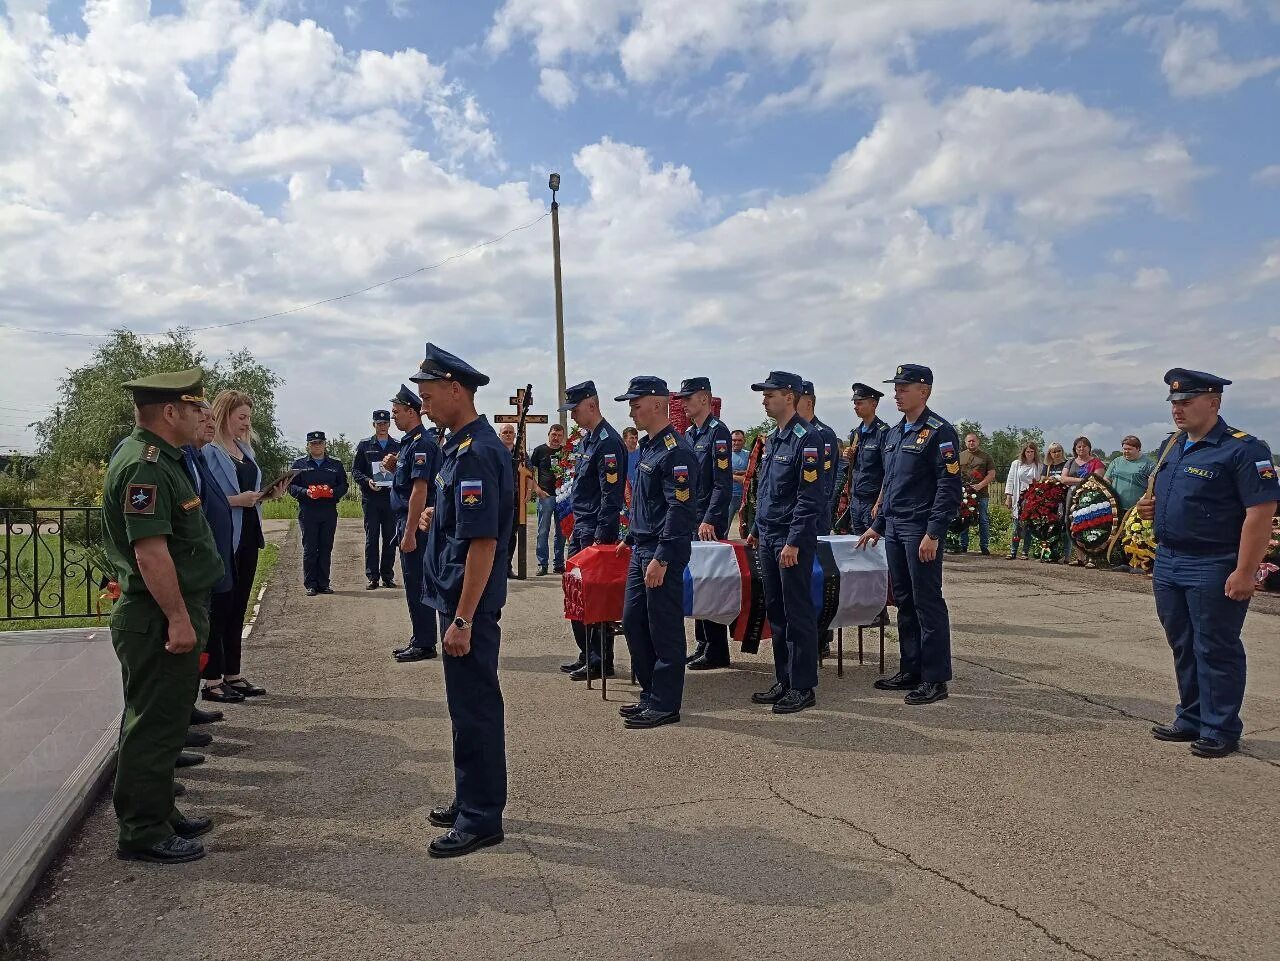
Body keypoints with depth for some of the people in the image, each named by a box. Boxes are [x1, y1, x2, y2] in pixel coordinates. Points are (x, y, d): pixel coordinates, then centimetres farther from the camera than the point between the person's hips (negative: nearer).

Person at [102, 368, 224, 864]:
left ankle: (160, 814, 31)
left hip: (166, 617, 11)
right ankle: (143, 833, 10)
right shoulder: (146, 466, -20)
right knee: (154, 725, -1)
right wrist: (178, 618, -24)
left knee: (164, 719, 18)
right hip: (159, 619, -11)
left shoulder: (160, 459, 14)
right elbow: (150, 550, -26)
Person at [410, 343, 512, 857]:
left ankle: (481, 819, 11)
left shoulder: (476, 452, -20)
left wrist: (463, 620, -24)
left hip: (470, 601, -10)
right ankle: (472, 801, 32)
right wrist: (438, 516, 9)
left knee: (474, 708, 0)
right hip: (457, 595, 10)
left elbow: (483, 542, -25)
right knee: (469, 703, 18)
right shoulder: (461, 444, 12)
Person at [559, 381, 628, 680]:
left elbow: (611, 495, -20)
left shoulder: (608, 442, -16)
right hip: (581, 528, 10)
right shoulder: (586, 439, 15)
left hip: (597, 531, -10)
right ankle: (587, 656, 24)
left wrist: (602, 538, -21)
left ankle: (602, 661, 7)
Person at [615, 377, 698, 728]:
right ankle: (651, 693, 26)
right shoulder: (646, 446, 14)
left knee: (664, 628, -1)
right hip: (642, 549, 10)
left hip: (664, 552, -10)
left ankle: (665, 704, 9)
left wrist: (661, 559, -23)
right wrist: (630, 538, 23)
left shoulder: (676, 451, -17)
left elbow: (680, 508, -22)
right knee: (632, 621, 14)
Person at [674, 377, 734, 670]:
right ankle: (702, 644, 23)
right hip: (689, 520, 9)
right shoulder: (689, 434, 15)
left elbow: (723, 483, -17)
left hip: (709, 524, -9)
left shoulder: (717, 431, -11)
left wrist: (709, 520, -21)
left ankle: (716, 651, 5)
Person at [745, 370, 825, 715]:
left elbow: (810, 497, -19)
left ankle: (803, 687, 7)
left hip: (793, 541, -9)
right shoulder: (773, 438, 15)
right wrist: (756, 530, 20)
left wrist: (794, 542, -21)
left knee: (798, 614, -2)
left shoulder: (806, 438, -14)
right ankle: (784, 681, 23)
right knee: (775, 612, 13)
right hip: (769, 539, 9)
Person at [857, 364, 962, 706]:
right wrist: (877, 526, 19)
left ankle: (935, 678, 4)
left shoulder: (938, 432, -11)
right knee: (904, 601, 13)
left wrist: (933, 533, -20)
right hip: (894, 529, 9)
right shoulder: (894, 433, 15)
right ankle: (910, 670, 22)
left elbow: (950, 487, -16)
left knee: (927, 603, -3)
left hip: (921, 531, -8)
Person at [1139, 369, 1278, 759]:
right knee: (1182, 646, 16)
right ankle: (1192, 719, 28)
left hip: (1213, 570, -8)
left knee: (1215, 650, 1)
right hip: (1168, 564, 8)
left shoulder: (1242, 449, -13)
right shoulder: (1170, 446, 12)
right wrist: (1148, 505, 3)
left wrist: (1245, 573, -22)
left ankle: (1221, 730, 13)